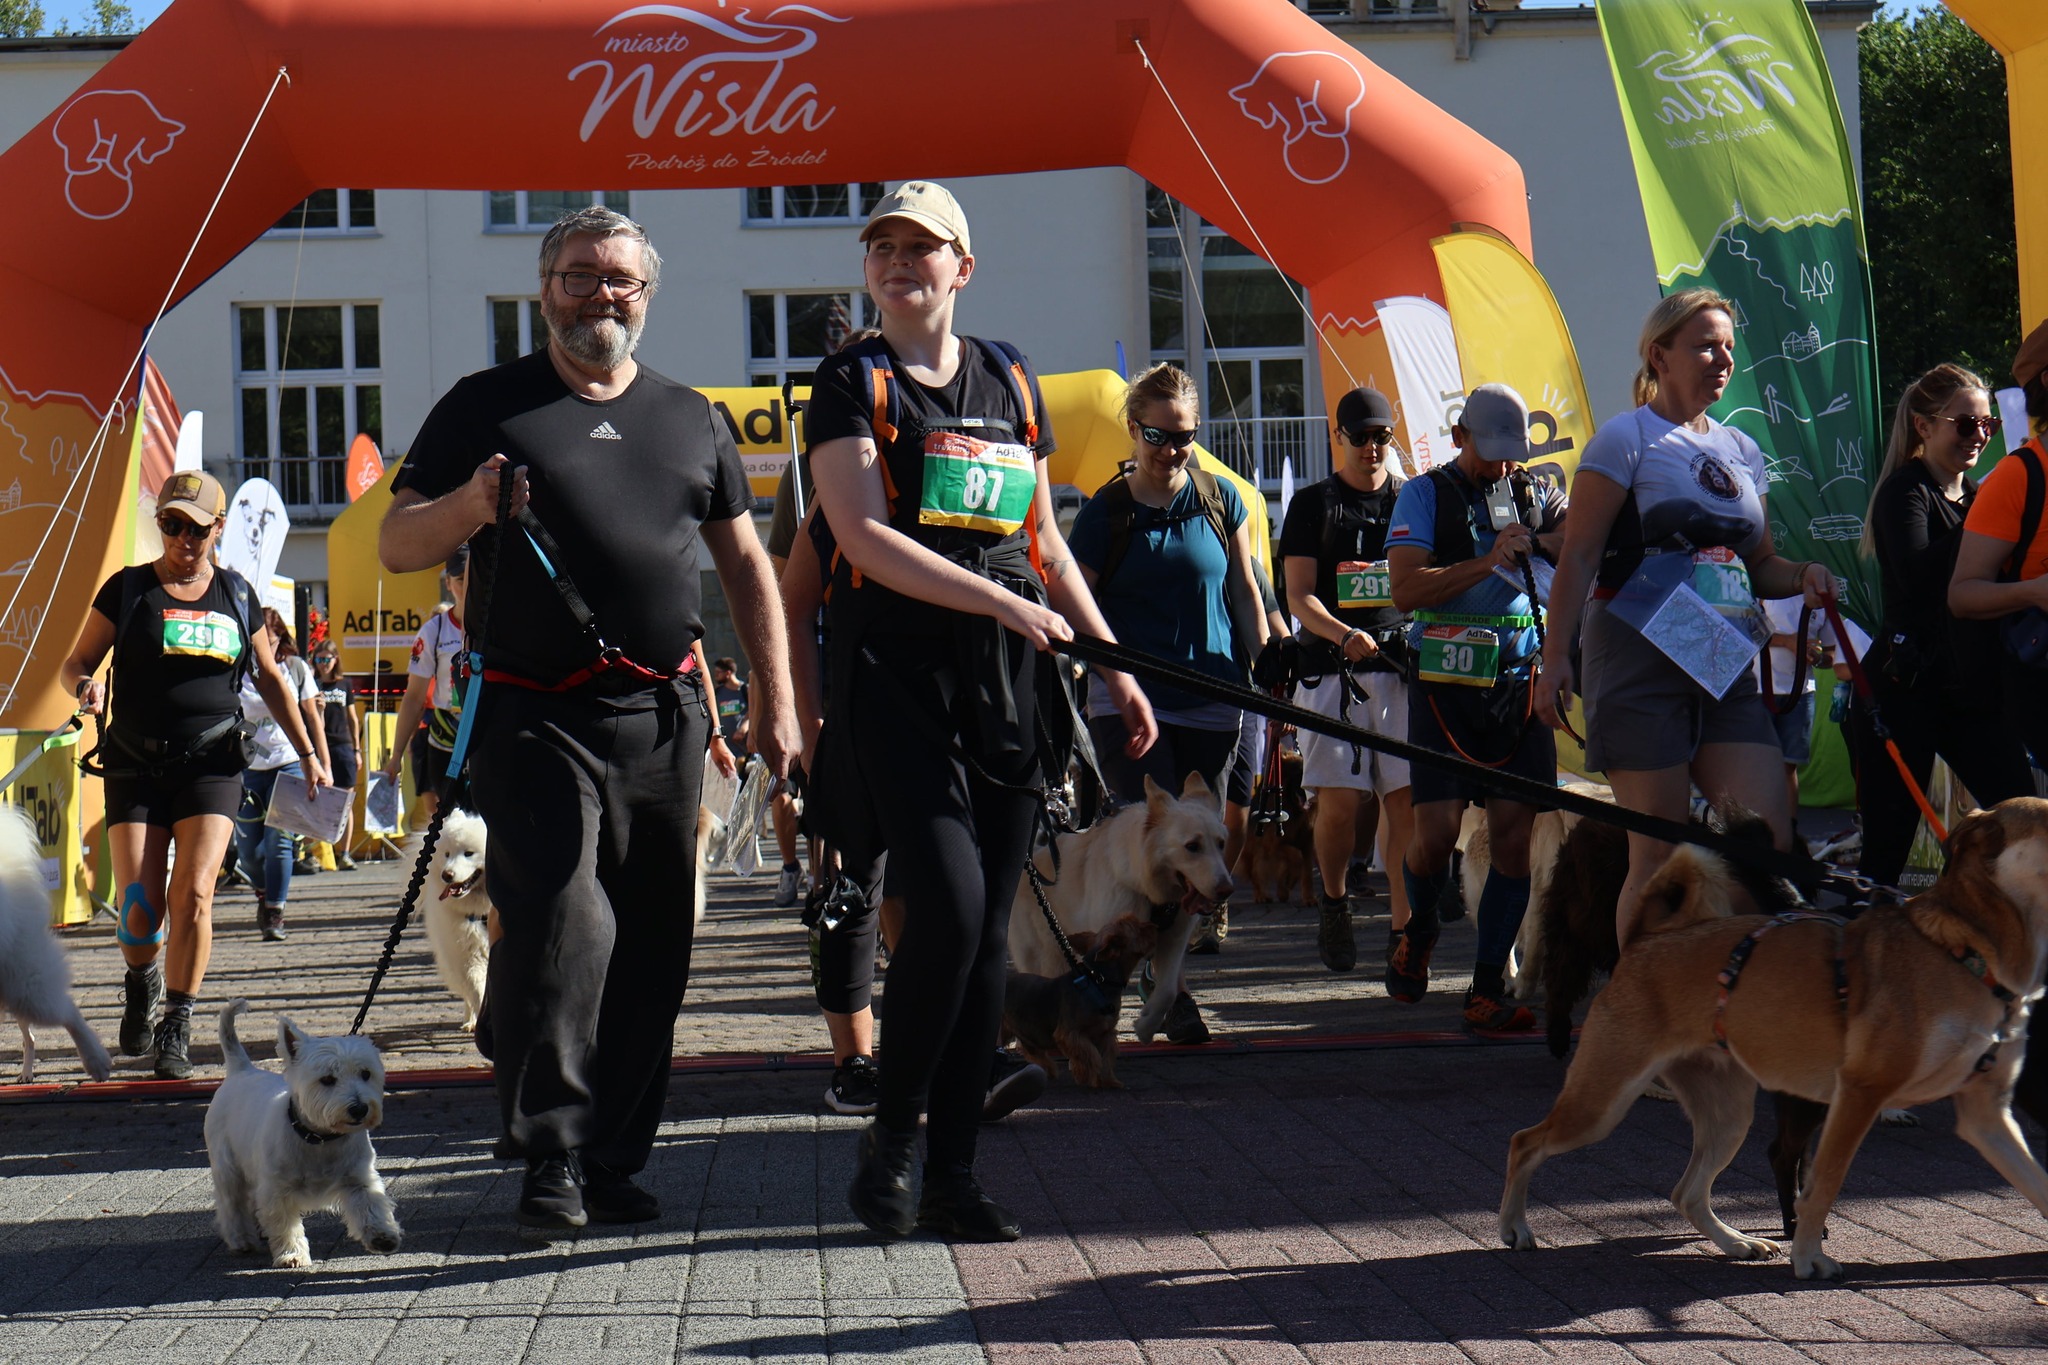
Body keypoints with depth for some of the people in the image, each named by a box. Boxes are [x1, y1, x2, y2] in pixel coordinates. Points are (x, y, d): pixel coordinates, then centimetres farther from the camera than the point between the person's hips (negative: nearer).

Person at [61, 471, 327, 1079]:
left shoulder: (237, 595, 9)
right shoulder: (128, 589, 3)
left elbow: (270, 678, 19)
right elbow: (76, 663, 7)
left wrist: (308, 754, 18)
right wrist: (85, 686, -17)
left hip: (213, 763, 1)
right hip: (136, 766, -1)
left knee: (193, 892, -15)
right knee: (140, 906, -8)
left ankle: (177, 1029, -3)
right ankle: (141, 984, 26)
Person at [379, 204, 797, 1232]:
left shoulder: (690, 418, 18)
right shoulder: (487, 406, 7)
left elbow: (744, 566, 20)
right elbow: (395, 546, 4)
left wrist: (776, 703, 13)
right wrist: (469, 505, -17)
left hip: (664, 715, 4)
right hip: (538, 715, -4)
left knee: (651, 944, 4)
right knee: (562, 921, -17)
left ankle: (615, 1159, 13)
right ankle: (548, 1158, -9)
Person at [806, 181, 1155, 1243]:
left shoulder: (1012, 382, 17)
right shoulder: (853, 382, 3)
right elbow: (865, 538, -10)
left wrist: (1114, 665, 17)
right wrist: (1001, 603, -18)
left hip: (1008, 677, 5)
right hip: (897, 667, -5)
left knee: (987, 928, 3)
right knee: (948, 906, -17)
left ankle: (952, 1173, 10)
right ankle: (892, 1136, 3)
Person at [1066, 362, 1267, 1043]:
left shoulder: (1220, 499, 6)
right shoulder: (1106, 512, -1)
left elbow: (1244, 591, 14)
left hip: (1210, 705, 3)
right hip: (1127, 703, -3)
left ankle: (1157, 969, 20)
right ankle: (1169, 989, -7)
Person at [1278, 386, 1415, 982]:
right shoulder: (1312, 504, 9)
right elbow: (1298, 596, 1)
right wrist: (1344, 634, -18)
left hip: (1404, 666, 1)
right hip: (1334, 669, -1)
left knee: (1405, 800, -7)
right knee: (1337, 801, -7)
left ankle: (1402, 934, -5)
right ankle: (1334, 904, 20)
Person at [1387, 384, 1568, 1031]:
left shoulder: (1533, 495, 13)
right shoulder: (1426, 495, 2)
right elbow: (1406, 590, -9)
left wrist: (1559, 534, -13)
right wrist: (1488, 561, -16)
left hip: (1519, 684, 3)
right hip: (1446, 683, -3)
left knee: (1514, 834, -4)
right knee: (1437, 832, -8)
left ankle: (1487, 989, 1)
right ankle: (1419, 931, 25)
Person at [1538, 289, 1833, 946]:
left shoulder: (1741, 450, 18)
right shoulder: (1626, 439, -1)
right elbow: (1579, 555, -6)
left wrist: (1804, 576, 2)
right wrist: (1555, 659, -14)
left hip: (1727, 670, 6)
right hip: (1641, 663, -6)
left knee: (1771, 842, -4)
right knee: (1659, 855, -4)